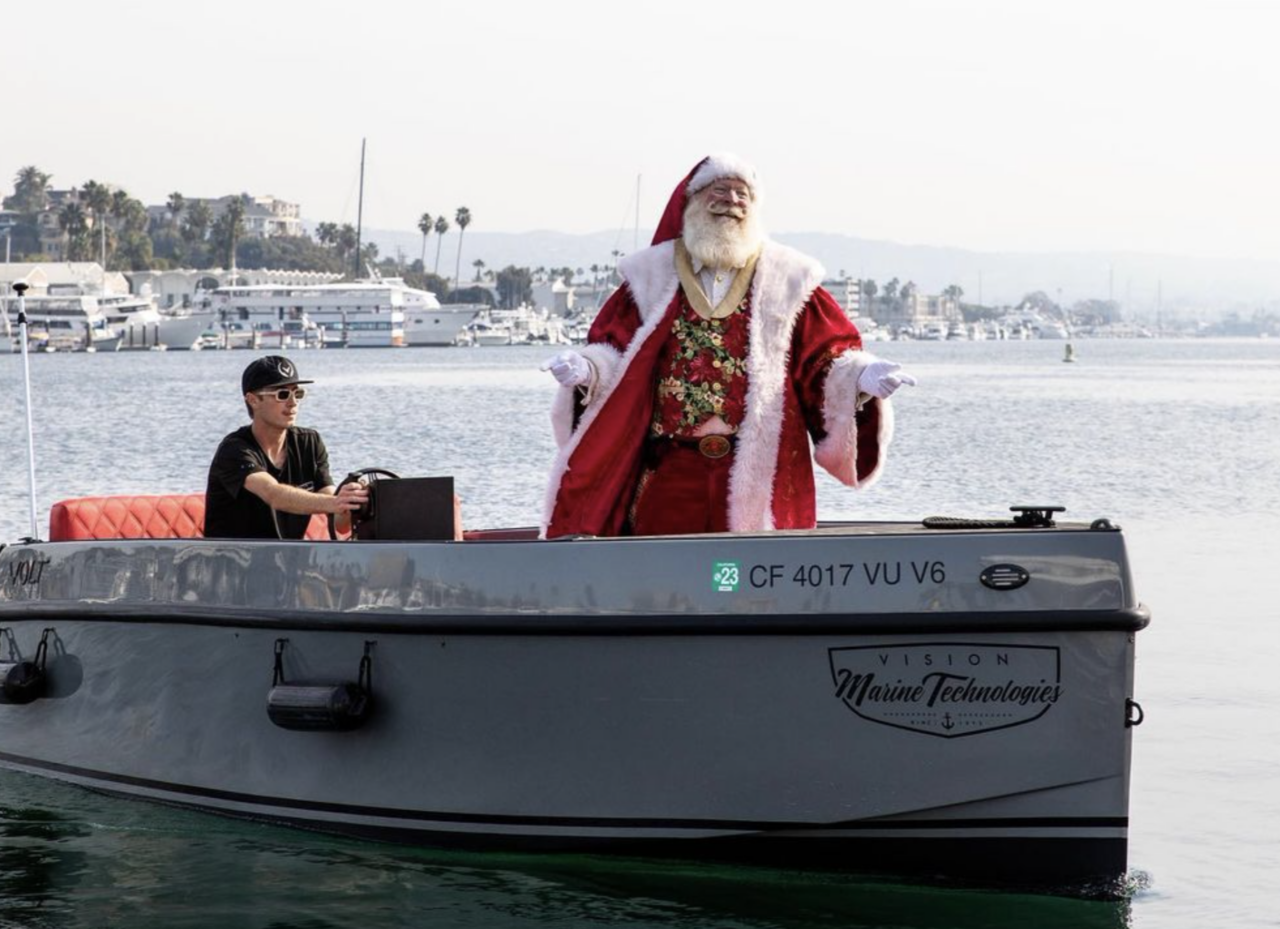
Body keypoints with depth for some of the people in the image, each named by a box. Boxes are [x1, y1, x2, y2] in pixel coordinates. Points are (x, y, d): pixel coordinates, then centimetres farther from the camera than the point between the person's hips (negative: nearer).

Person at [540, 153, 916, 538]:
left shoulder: (786, 279, 12)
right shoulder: (653, 277, 13)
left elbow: (829, 356, 6)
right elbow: (614, 354, 7)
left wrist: (859, 379, -15)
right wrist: (587, 372, -15)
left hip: (759, 476, 0)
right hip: (671, 475, 1)